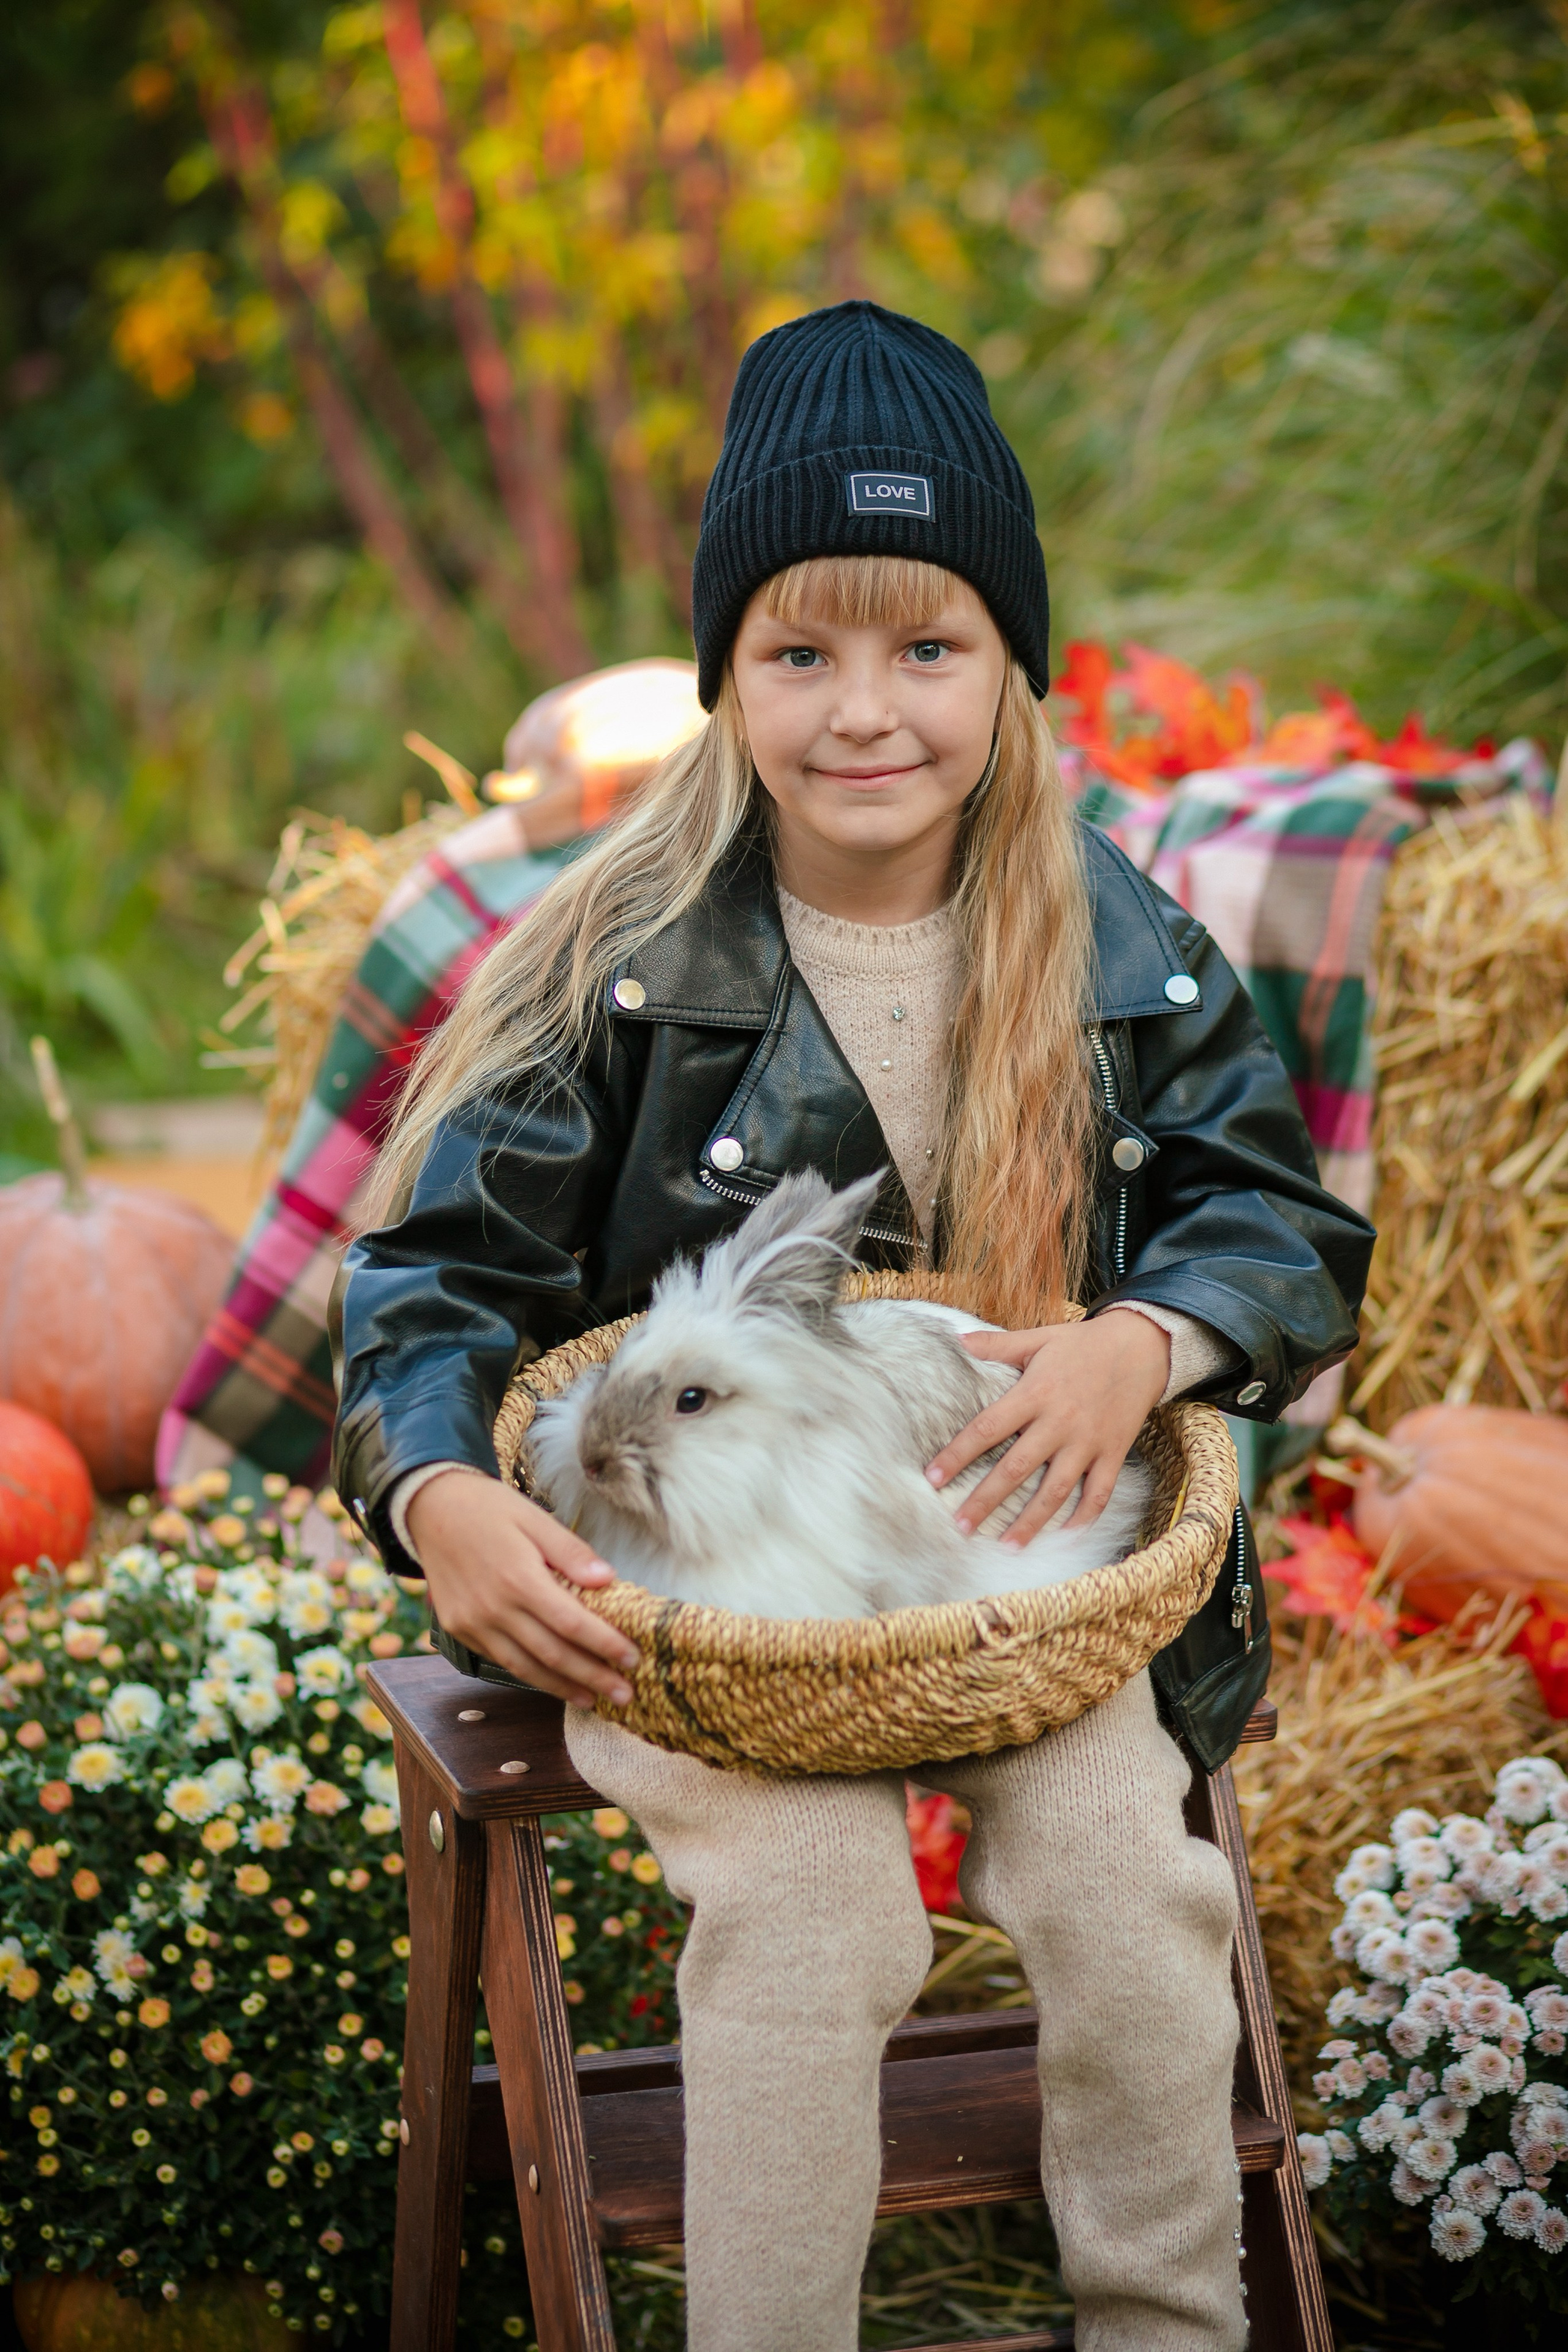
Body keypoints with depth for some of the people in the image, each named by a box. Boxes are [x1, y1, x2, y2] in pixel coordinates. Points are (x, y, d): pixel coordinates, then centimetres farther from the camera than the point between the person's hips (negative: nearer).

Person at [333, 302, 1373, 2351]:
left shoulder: (1115, 947, -1)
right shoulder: (627, 958, -8)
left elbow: (1292, 1227, 3)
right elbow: (449, 1270, -5)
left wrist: (1146, 1338, -20)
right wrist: (440, 1497, -25)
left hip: (1016, 1551, 2)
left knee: (1126, 1874, -18)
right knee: (806, 1905, -25)